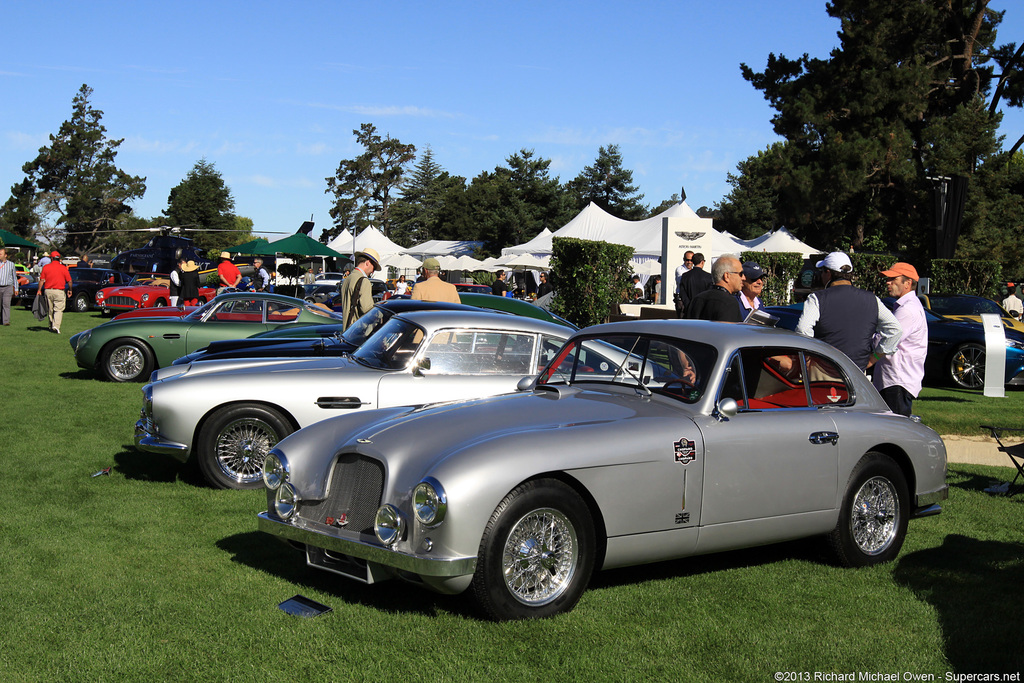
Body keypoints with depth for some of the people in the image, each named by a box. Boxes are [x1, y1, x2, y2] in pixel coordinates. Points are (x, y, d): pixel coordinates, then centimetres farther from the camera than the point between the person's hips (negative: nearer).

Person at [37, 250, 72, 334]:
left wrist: (39, 290, 4)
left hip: (48, 291, 2)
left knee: (50, 310, 14)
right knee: (59, 309, -3)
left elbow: (42, 280, 0)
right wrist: (70, 290, 15)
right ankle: (56, 326, -20)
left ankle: (51, 326, 22)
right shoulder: (63, 268, -1)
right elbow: (69, 281, 1)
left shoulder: (46, 267, 3)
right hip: (59, 291, -2)